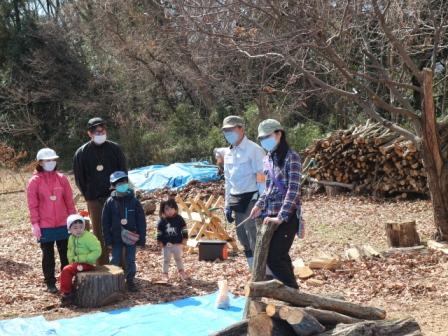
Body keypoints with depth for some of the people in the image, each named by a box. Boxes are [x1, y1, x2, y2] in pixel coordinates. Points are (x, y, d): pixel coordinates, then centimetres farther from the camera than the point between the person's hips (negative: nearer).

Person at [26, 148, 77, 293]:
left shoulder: (62, 179, 3)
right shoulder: (35, 181, -4)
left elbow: (69, 201, 6)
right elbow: (32, 204, -5)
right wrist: (35, 223, -9)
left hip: (63, 224, 2)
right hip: (44, 226, -2)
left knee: (66, 254, 9)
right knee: (48, 255, 7)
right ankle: (50, 283, 16)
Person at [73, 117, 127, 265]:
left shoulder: (114, 149, 2)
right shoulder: (81, 153, 0)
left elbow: (124, 172, 6)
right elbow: (79, 178, 5)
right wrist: (89, 196, 1)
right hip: (95, 201, 0)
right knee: (100, 235, 4)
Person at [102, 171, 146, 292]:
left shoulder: (134, 201, -7)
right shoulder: (110, 202, -6)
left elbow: (141, 221, -3)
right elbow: (105, 223, -1)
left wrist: (142, 239, -4)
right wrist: (108, 241, -3)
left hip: (131, 238, 0)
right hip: (116, 239, 0)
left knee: (130, 261, 9)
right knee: (115, 261, 8)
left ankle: (130, 281, 22)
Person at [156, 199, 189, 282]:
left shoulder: (179, 219, -7)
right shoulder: (162, 221, -7)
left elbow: (184, 230, -1)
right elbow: (159, 233, -1)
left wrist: (184, 240, -4)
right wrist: (160, 242, -5)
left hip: (177, 244, 1)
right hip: (166, 245, -1)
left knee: (178, 258, 17)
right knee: (166, 259, 10)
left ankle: (181, 271, 32)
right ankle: (165, 273, 20)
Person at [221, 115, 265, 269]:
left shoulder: (254, 150, -11)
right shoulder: (228, 153, 12)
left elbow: (262, 178, -13)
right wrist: (228, 204, 16)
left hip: (252, 199, -8)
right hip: (236, 199, 8)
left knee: (255, 240, -9)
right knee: (243, 238, 12)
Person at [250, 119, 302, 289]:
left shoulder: (291, 157, -11)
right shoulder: (268, 159, 11)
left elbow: (294, 190, -17)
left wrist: (281, 217, -22)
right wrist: (259, 205, 5)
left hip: (287, 215, -7)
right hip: (270, 214, 7)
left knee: (275, 257, -10)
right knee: (280, 256, 10)